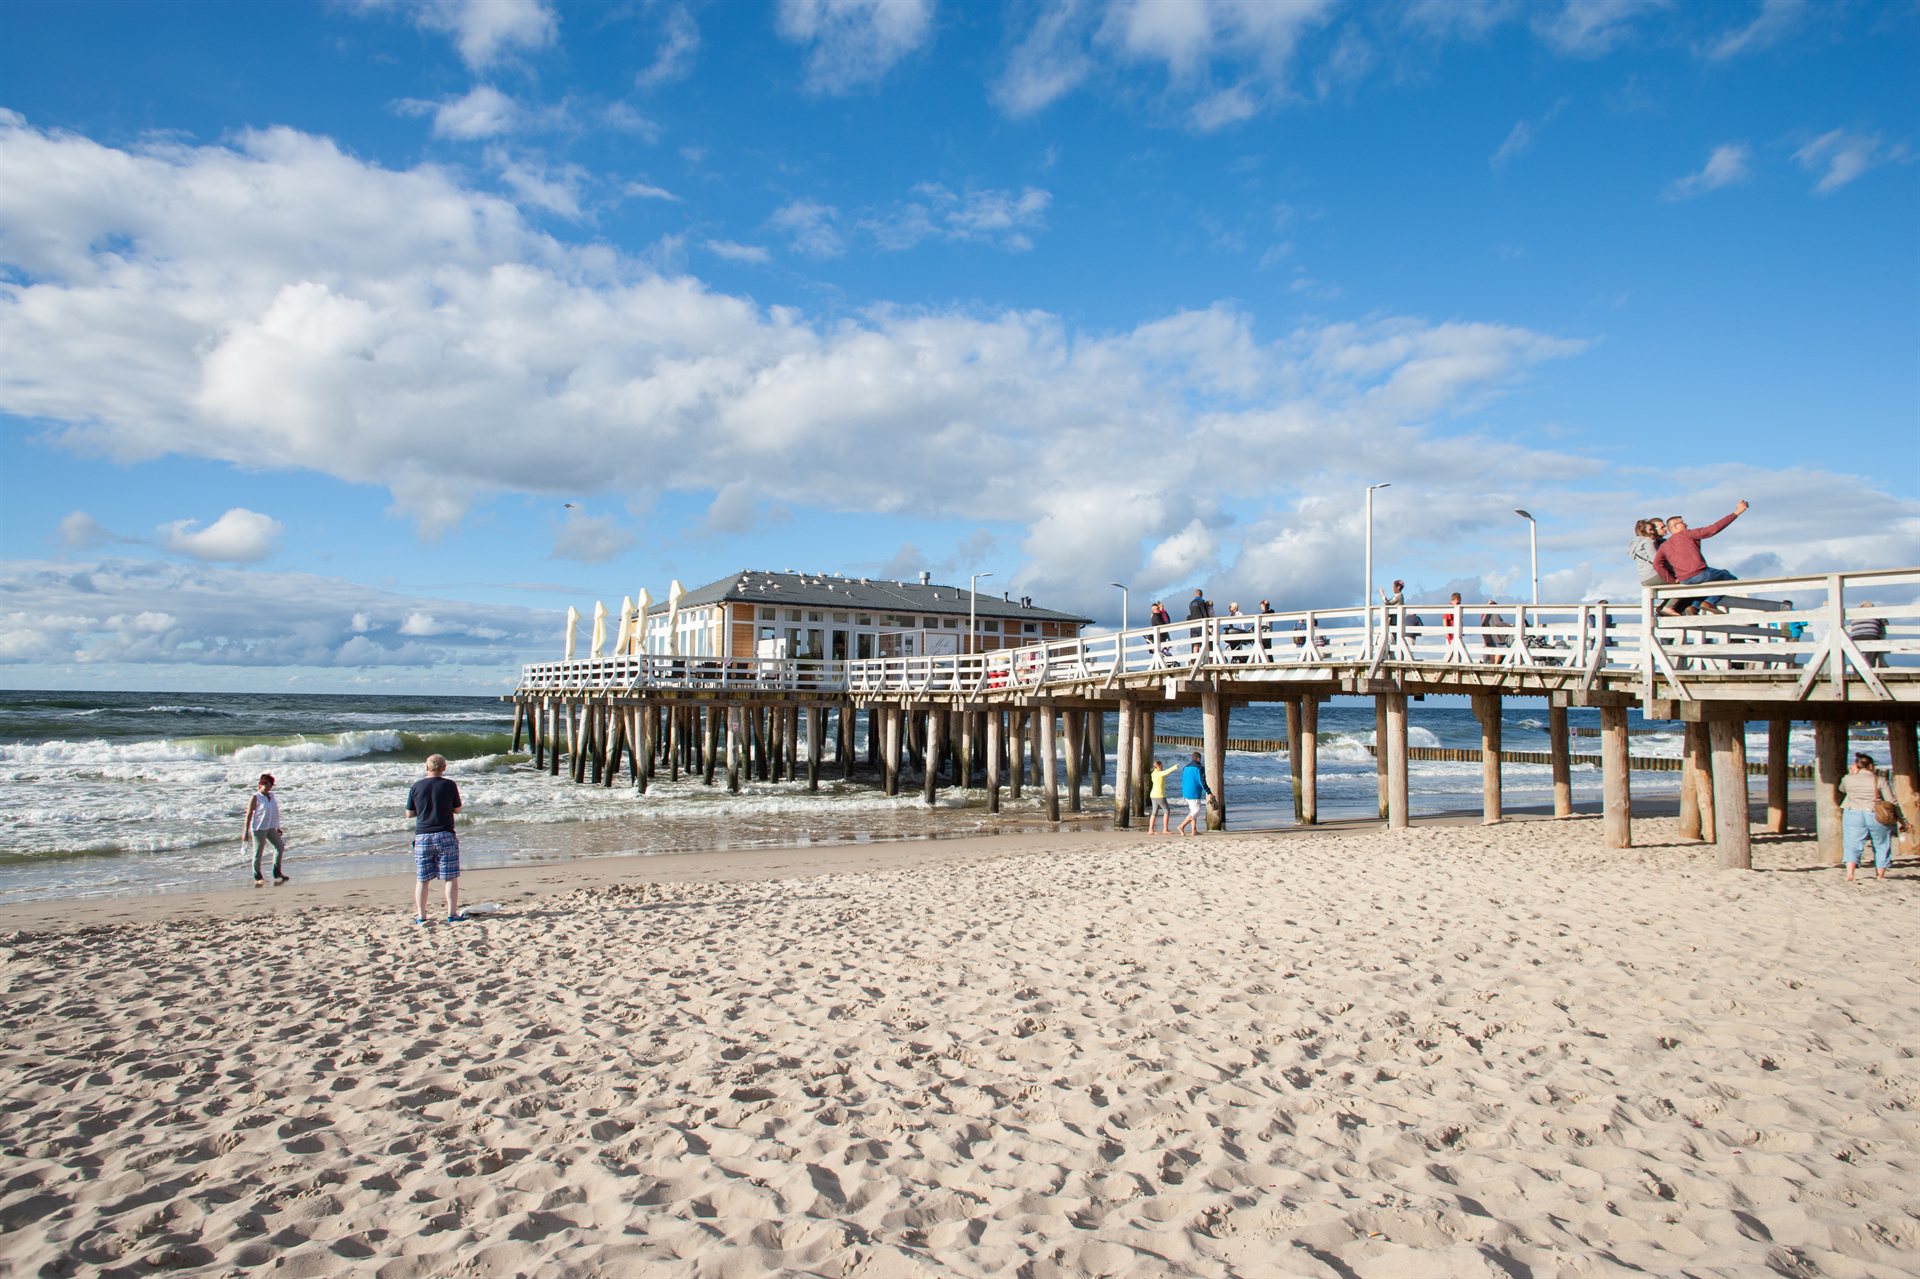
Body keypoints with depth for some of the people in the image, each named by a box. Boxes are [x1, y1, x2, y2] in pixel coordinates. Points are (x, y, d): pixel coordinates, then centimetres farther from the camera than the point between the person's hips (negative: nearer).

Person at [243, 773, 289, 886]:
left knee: (280, 847, 5)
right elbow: (249, 814, -11)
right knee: (258, 852, 1)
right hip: (259, 828, -7)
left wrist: (277, 828, 22)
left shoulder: (271, 796, 11)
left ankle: (277, 873, 15)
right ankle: (257, 878, 13)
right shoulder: (255, 797, -9)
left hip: (270, 828, 7)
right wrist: (246, 832, -14)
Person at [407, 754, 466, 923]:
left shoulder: (416, 786, 1)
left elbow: (409, 814, 6)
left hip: (422, 836, 2)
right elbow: (457, 809, 4)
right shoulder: (449, 785, -5)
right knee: (451, 877, 3)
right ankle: (452, 914, 1)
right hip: (445, 836, -2)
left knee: (421, 879, 10)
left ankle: (420, 916, 12)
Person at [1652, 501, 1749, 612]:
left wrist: (1671, 580, 4)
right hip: (1699, 573, -6)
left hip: (1684, 581, 6)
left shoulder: (1663, 546, 16)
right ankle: (1710, 602, -7)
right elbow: (1713, 529, -3)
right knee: (1732, 580, 14)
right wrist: (1736, 513, -1)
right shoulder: (1688, 534, 4)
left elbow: (1657, 565, 1)